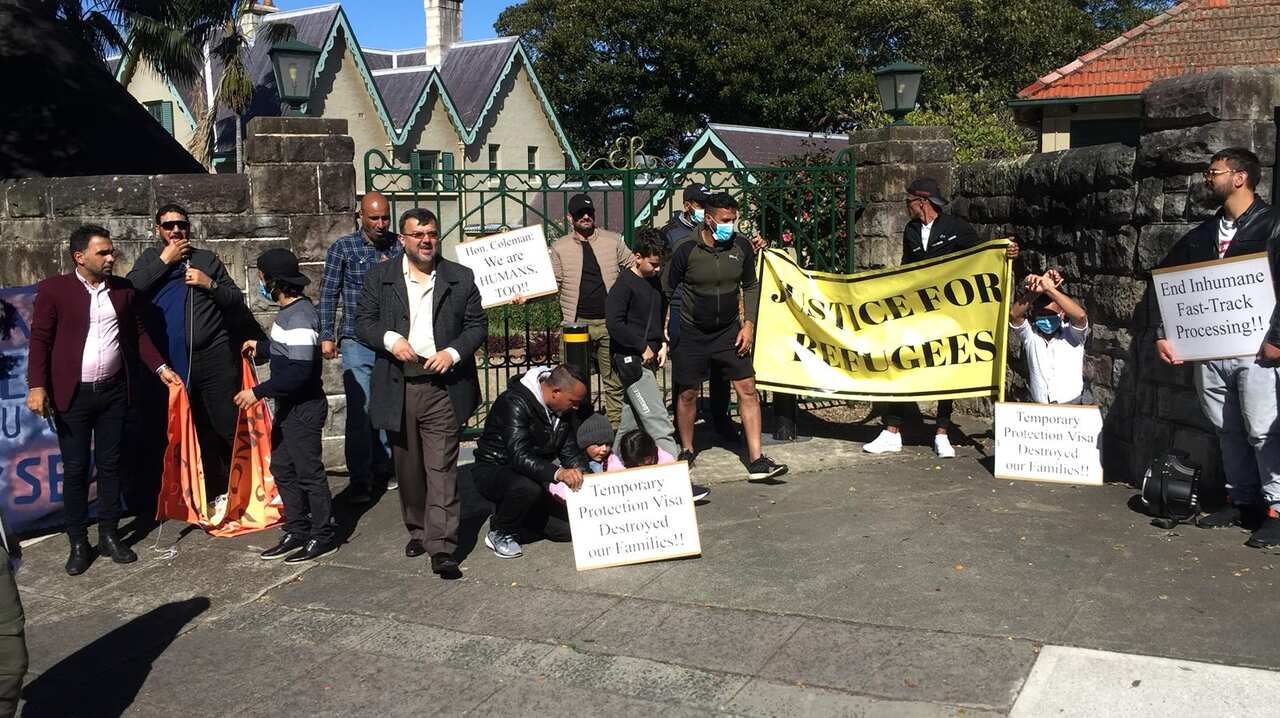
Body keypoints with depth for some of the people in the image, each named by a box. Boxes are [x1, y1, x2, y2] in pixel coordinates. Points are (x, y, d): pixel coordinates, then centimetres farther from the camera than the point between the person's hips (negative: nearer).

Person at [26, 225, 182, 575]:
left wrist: (161, 367, 4)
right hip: (72, 394, -3)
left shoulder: (124, 289, 6)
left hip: (113, 391, 3)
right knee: (75, 469, 4)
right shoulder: (54, 289, -5)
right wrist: (37, 386, -15)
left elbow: (138, 333, 13)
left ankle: (109, 535, 21)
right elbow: (39, 340, -6)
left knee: (110, 466, 10)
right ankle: (78, 542, 15)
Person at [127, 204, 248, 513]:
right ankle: (217, 494, 14)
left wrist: (210, 284, -5)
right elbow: (130, 290, -6)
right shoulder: (150, 259, 14)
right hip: (173, 361, 1)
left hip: (214, 356, -1)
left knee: (228, 425, -7)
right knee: (198, 432, 6)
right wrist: (164, 261, -7)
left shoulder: (207, 259, 13)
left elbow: (237, 301, 11)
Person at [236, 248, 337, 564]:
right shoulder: (289, 311, 8)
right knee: (282, 468, 16)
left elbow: (298, 372, -27)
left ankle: (323, 536, 12)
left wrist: (259, 392, -23)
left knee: (308, 471, 0)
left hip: (304, 408, -10)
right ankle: (297, 532, 26)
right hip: (288, 406, 10)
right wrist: (262, 349, 30)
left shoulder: (300, 317, -23)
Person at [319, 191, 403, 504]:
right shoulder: (342, 248, 1)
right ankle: (359, 480, 2)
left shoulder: (398, 247, 6)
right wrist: (327, 336, -1)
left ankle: (383, 468, 23)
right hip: (357, 341, -2)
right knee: (360, 409, -6)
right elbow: (328, 294, 3)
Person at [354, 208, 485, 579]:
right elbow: (363, 322, 5)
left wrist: (453, 352, -11)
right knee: (408, 467, 14)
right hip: (398, 387, 2)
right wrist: (390, 339, -14)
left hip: (443, 386, -2)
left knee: (442, 468, -7)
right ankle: (418, 530, 32)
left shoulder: (461, 278, 5)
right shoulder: (379, 278, 6)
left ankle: (442, 548, -7)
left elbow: (477, 326, 6)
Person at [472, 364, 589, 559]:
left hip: (538, 472, 7)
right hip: (494, 469, -7)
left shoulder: (565, 409, -1)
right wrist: (557, 473, -50)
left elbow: (571, 452, 5)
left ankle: (512, 516, 16)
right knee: (527, 488, -40)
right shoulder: (515, 403, -26)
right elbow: (519, 457, -37)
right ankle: (499, 533, -11)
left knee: (571, 527, -7)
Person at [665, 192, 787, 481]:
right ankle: (686, 451, 29)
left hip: (729, 331, 3)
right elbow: (667, 292, -5)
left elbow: (750, 286, 8)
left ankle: (756, 460, -1)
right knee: (688, 394, 6)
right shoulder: (687, 251, -15)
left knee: (747, 389, -4)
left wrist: (749, 324, -1)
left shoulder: (741, 246, -5)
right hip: (692, 334, -3)